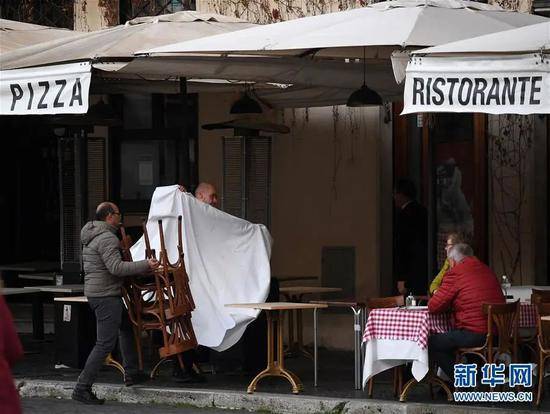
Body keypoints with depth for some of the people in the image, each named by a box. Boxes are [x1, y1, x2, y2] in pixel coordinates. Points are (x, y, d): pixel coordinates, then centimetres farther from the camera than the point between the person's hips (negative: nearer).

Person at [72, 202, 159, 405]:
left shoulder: (91, 236, 15)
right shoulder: (107, 238, -18)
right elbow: (116, 267, -28)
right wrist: (145, 265, -26)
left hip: (95, 292, 11)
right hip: (106, 295, -11)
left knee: (126, 326, 25)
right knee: (105, 343, -9)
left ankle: (131, 373, 30)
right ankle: (82, 388, -11)